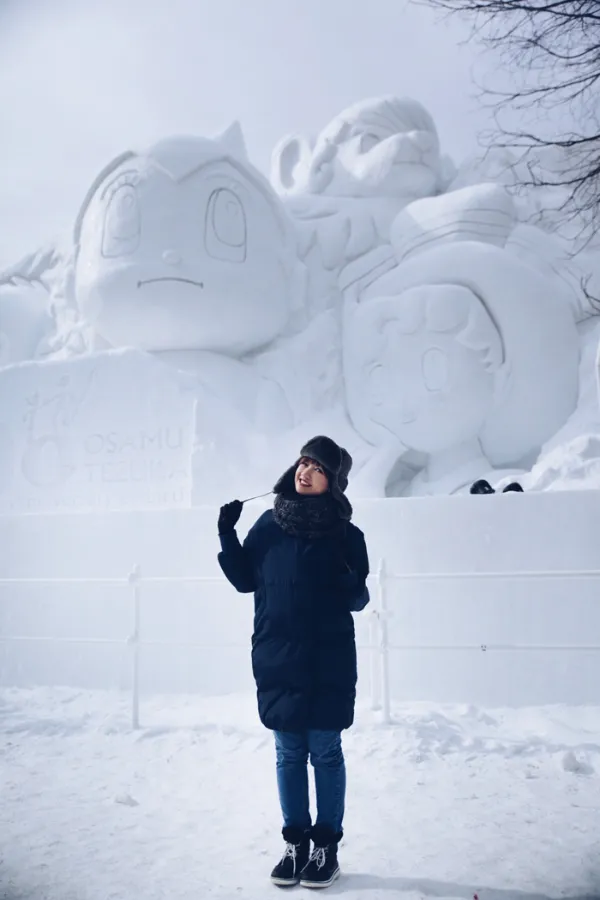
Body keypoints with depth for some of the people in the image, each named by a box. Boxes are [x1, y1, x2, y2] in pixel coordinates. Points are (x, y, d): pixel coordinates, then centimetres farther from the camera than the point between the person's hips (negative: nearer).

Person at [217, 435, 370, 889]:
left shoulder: (346, 535, -4)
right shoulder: (270, 523, 3)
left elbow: (358, 599, -2)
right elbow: (244, 580, 7)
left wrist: (349, 585, -24)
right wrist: (227, 536, -5)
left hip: (327, 664, -2)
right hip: (276, 660, 3)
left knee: (325, 753, 7)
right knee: (289, 754, 12)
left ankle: (327, 847, 21)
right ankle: (296, 844, 26)